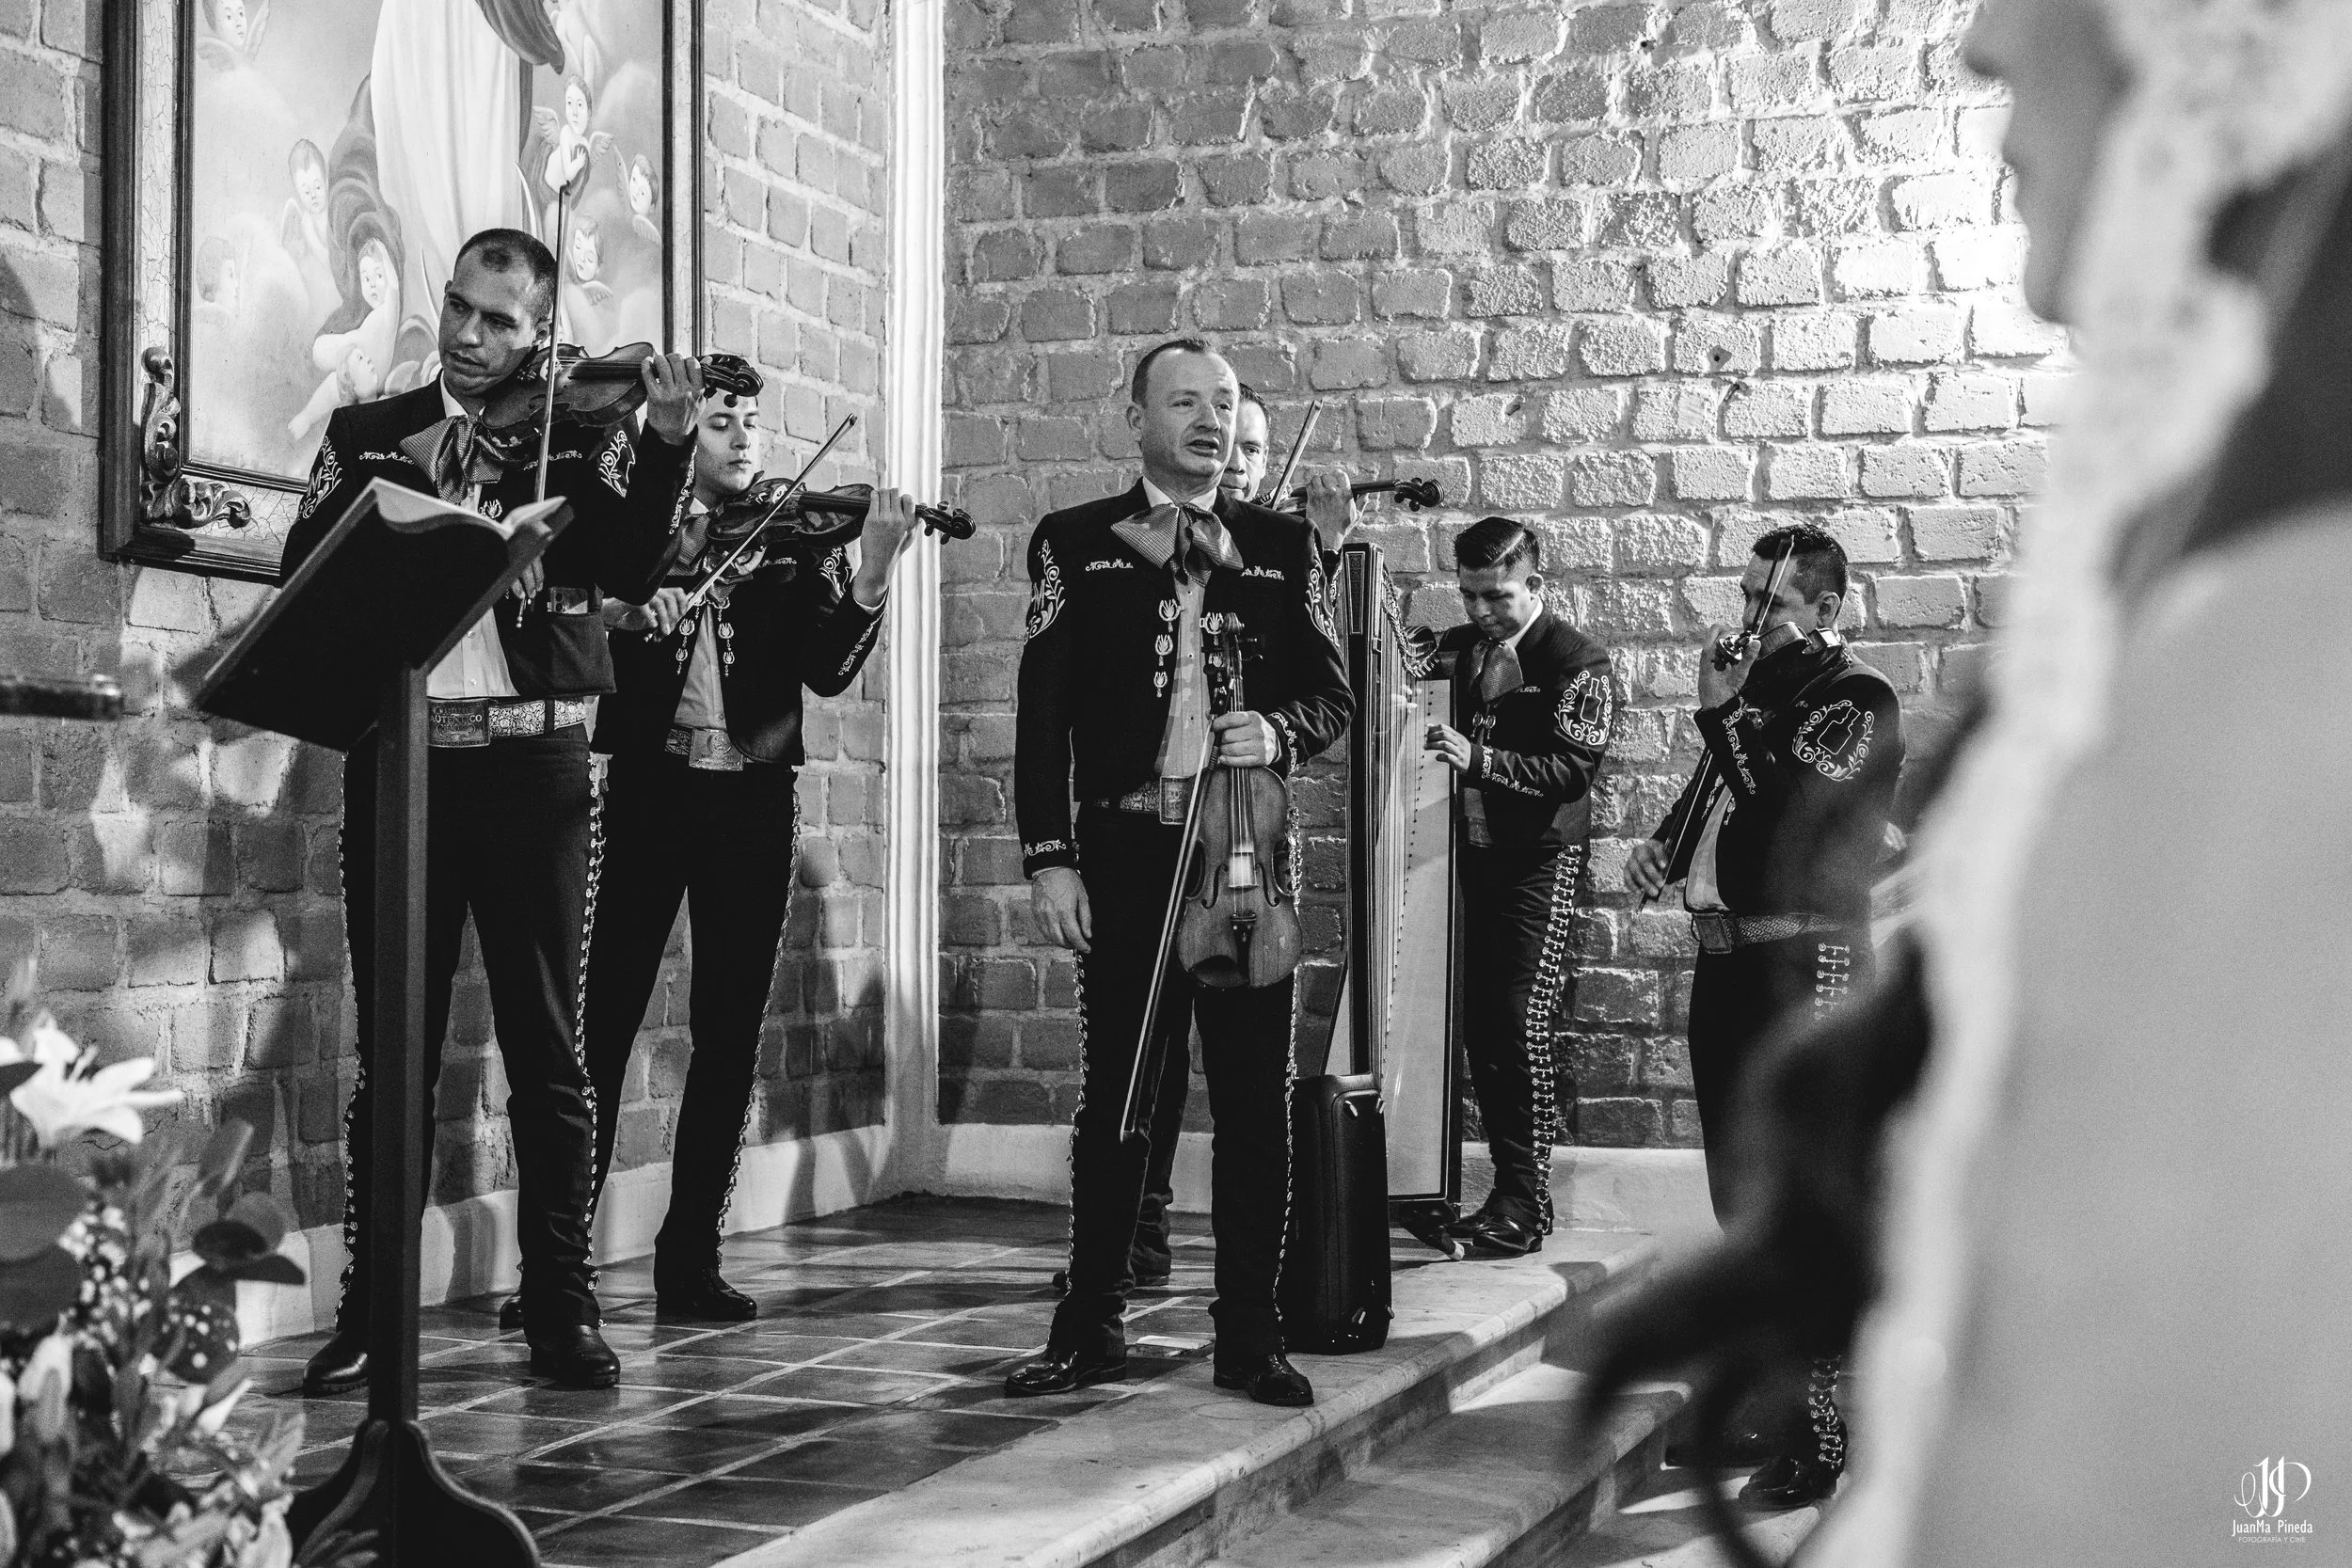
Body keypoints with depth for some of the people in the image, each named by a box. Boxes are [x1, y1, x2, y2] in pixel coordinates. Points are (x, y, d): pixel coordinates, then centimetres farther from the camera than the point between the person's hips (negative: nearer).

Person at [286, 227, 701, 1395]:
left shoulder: (577, 439, 7)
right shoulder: (369, 434, 12)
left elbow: (631, 568, -8)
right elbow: (307, 572, -1)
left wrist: (667, 443, -21)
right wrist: (400, 472, -12)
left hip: (533, 766, -1)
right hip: (400, 760, 1)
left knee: (548, 1049, 3)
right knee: (393, 1051, 3)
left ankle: (562, 1309, 9)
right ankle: (369, 1312, 8)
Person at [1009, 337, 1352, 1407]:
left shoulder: (1282, 546, 12)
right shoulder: (1076, 544, 6)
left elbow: (1331, 694, 12)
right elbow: (1043, 711, 2)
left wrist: (1278, 731, -11)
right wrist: (1048, 859, -5)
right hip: (1124, 850, -1)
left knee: (1256, 1099, 2)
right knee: (1114, 1095, 3)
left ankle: (1249, 1335, 10)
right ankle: (1091, 1329, 12)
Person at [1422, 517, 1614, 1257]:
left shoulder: (1577, 662, -6)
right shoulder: (1458, 649, 12)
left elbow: (1572, 770, -16)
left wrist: (1478, 758, -27)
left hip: (1540, 862, -6)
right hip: (1470, 858, 6)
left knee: (1521, 1025, -11)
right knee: (1479, 1026, 6)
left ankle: (1525, 1203, -6)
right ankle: (1507, 1189, 15)